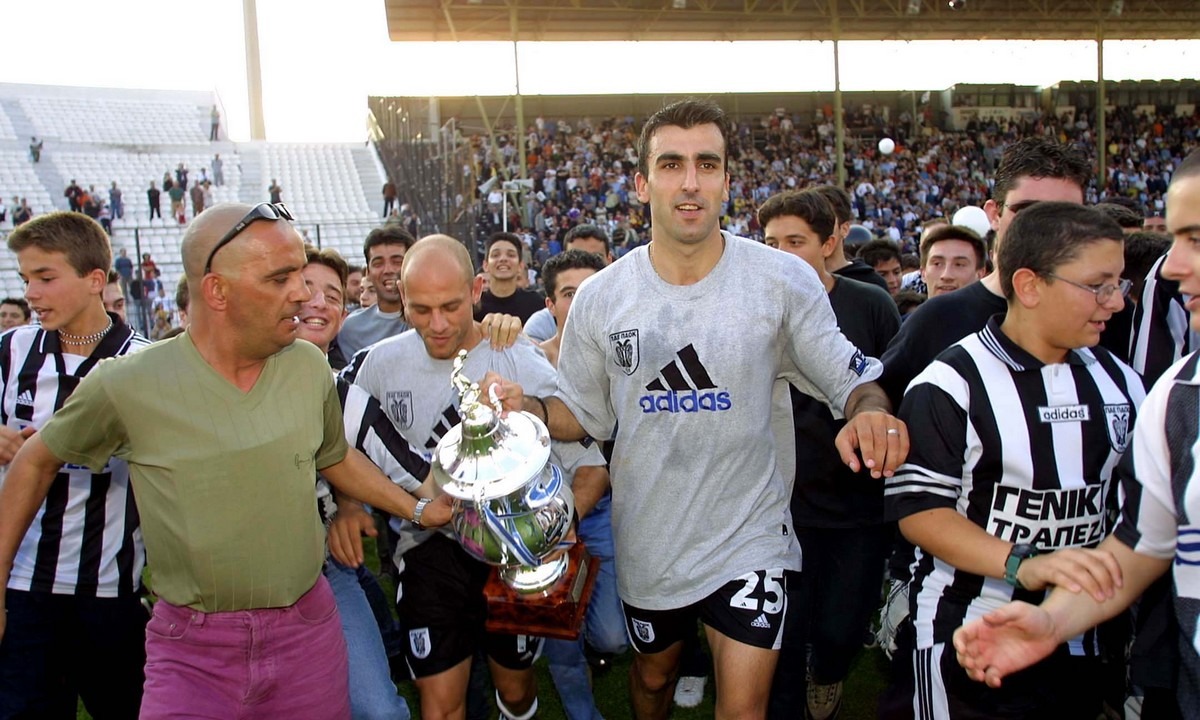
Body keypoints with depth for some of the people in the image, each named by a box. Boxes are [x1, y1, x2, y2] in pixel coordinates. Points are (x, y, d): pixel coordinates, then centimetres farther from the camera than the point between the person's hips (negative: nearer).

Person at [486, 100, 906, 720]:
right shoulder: (600, 298, -7)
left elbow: (850, 377, -4)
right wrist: (526, 407, -17)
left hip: (749, 530, -2)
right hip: (648, 539, 3)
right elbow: (585, 414, 4)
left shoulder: (783, 281, -12)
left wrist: (870, 410, -27)